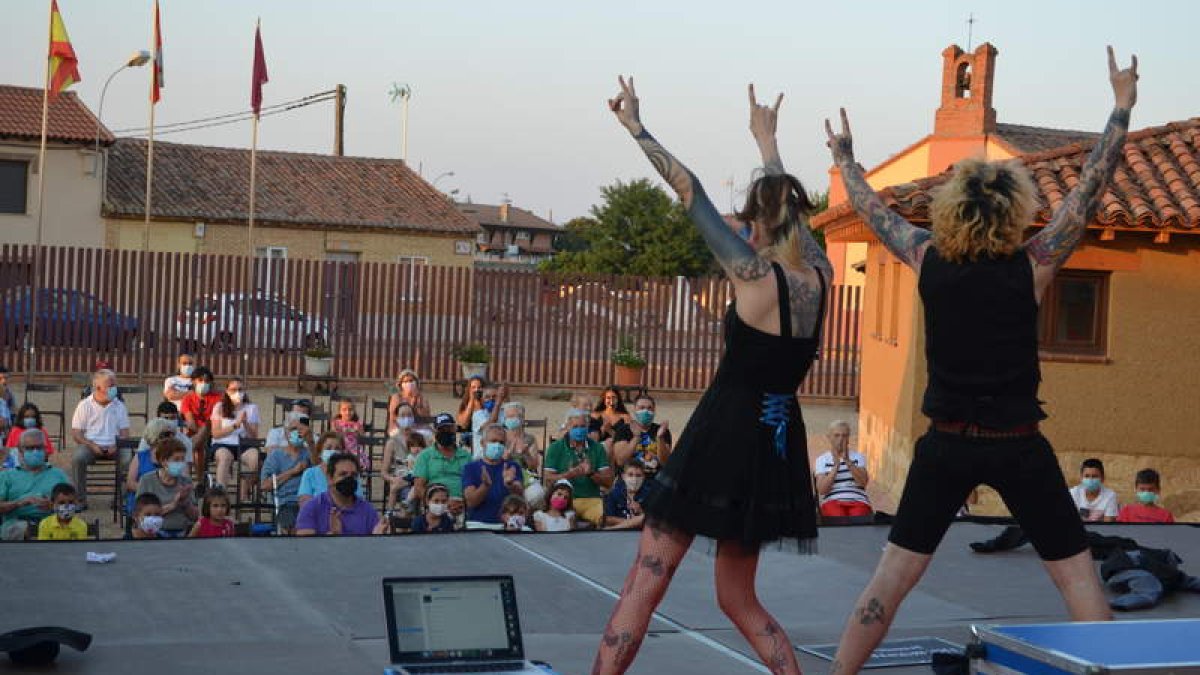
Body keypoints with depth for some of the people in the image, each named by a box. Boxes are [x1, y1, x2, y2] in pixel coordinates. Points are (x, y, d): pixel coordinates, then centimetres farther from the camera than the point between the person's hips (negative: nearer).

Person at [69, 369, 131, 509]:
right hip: (90, 445, -2)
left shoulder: (119, 406, 12)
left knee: (129, 459, -28)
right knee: (78, 458, -33)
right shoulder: (84, 405, 4)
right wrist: (92, 446, -15)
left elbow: (124, 432, 10)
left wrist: (116, 445, -11)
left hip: (113, 446, 2)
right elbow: (76, 434, 1)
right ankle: (80, 500, -22)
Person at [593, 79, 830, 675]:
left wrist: (634, 127, -4)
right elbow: (786, 207, 20)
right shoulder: (818, 275, 3)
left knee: (642, 586, -1)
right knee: (738, 599, 18)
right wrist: (766, 139, 36)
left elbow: (689, 191, -10)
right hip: (777, 440, 7)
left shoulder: (756, 278, -13)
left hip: (724, 436, -7)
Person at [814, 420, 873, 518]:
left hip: (858, 501, 1)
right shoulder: (821, 460, 13)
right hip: (832, 502, -1)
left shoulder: (858, 457, 16)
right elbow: (822, 490, -3)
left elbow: (863, 482, -3)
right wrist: (836, 466, -12)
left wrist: (848, 461, -14)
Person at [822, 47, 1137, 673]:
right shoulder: (1032, 266, -9)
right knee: (1077, 575, 7)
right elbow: (1090, 187, -3)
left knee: (894, 573, 10)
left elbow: (874, 211, 13)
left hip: (946, 445, 3)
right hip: (1019, 449, -3)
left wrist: (844, 157, 30)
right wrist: (1122, 104, 6)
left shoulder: (928, 260, -3)